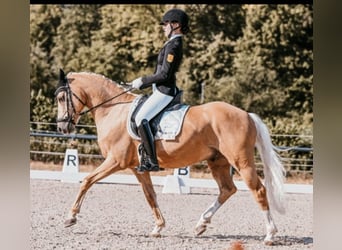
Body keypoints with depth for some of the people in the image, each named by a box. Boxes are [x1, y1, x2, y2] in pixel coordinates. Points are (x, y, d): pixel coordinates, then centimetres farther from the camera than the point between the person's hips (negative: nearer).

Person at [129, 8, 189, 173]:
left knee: (141, 118, -22)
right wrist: (141, 83, 17)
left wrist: (142, 81, -12)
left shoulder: (173, 45, -15)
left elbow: (164, 74, -21)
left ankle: (152, 160, -24)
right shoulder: (175, 44, 16)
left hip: (164, 91, -11)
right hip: (163, 90, 11)